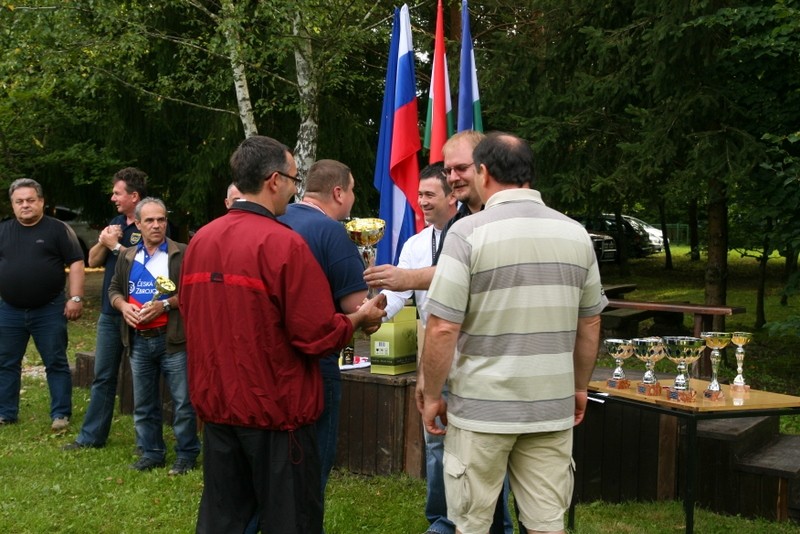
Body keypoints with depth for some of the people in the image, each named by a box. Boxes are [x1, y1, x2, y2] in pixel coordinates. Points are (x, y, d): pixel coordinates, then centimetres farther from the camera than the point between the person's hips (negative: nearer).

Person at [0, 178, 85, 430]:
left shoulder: (58, 229, -2)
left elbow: (76, 264, -4)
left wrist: (76, 298, -12)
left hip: (49, 310, -4)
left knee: (56, 363, 2)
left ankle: (61, 414, 10)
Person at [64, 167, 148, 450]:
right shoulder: (116, 222, 12)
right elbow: (93, 261, 12)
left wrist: (115, 245, -13)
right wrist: (103, 241, -7)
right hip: (110, 313, 8)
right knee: (103, 377, 13)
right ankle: (91, 436, 21)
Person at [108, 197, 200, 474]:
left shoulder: (182, 254, -5)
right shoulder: (127, 257, 13)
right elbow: (114, 289, 19)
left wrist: (165, 304, -19)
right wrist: (123, 305, -2)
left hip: (173, 339, -5)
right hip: (139, 341, 5)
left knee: (183, 401, 0)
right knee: (144, 403, 12)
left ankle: (186, 454, 11)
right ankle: (151, 453, 23)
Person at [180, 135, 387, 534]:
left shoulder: (200, 240, 2)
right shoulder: (283, 242, -17)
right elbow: (318, 336, -18)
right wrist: (360, 318, 1)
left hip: (215, 405, 6)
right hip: (274, 408, -6)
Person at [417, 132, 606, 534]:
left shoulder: (469, 232, -11)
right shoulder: (576, 234, 4)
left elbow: (443, 328, -13)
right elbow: (589, 324, 11)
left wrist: (431, 395, -1)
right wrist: (579, 387, 23)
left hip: (482, 408, -4)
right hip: (553, 407, 4)